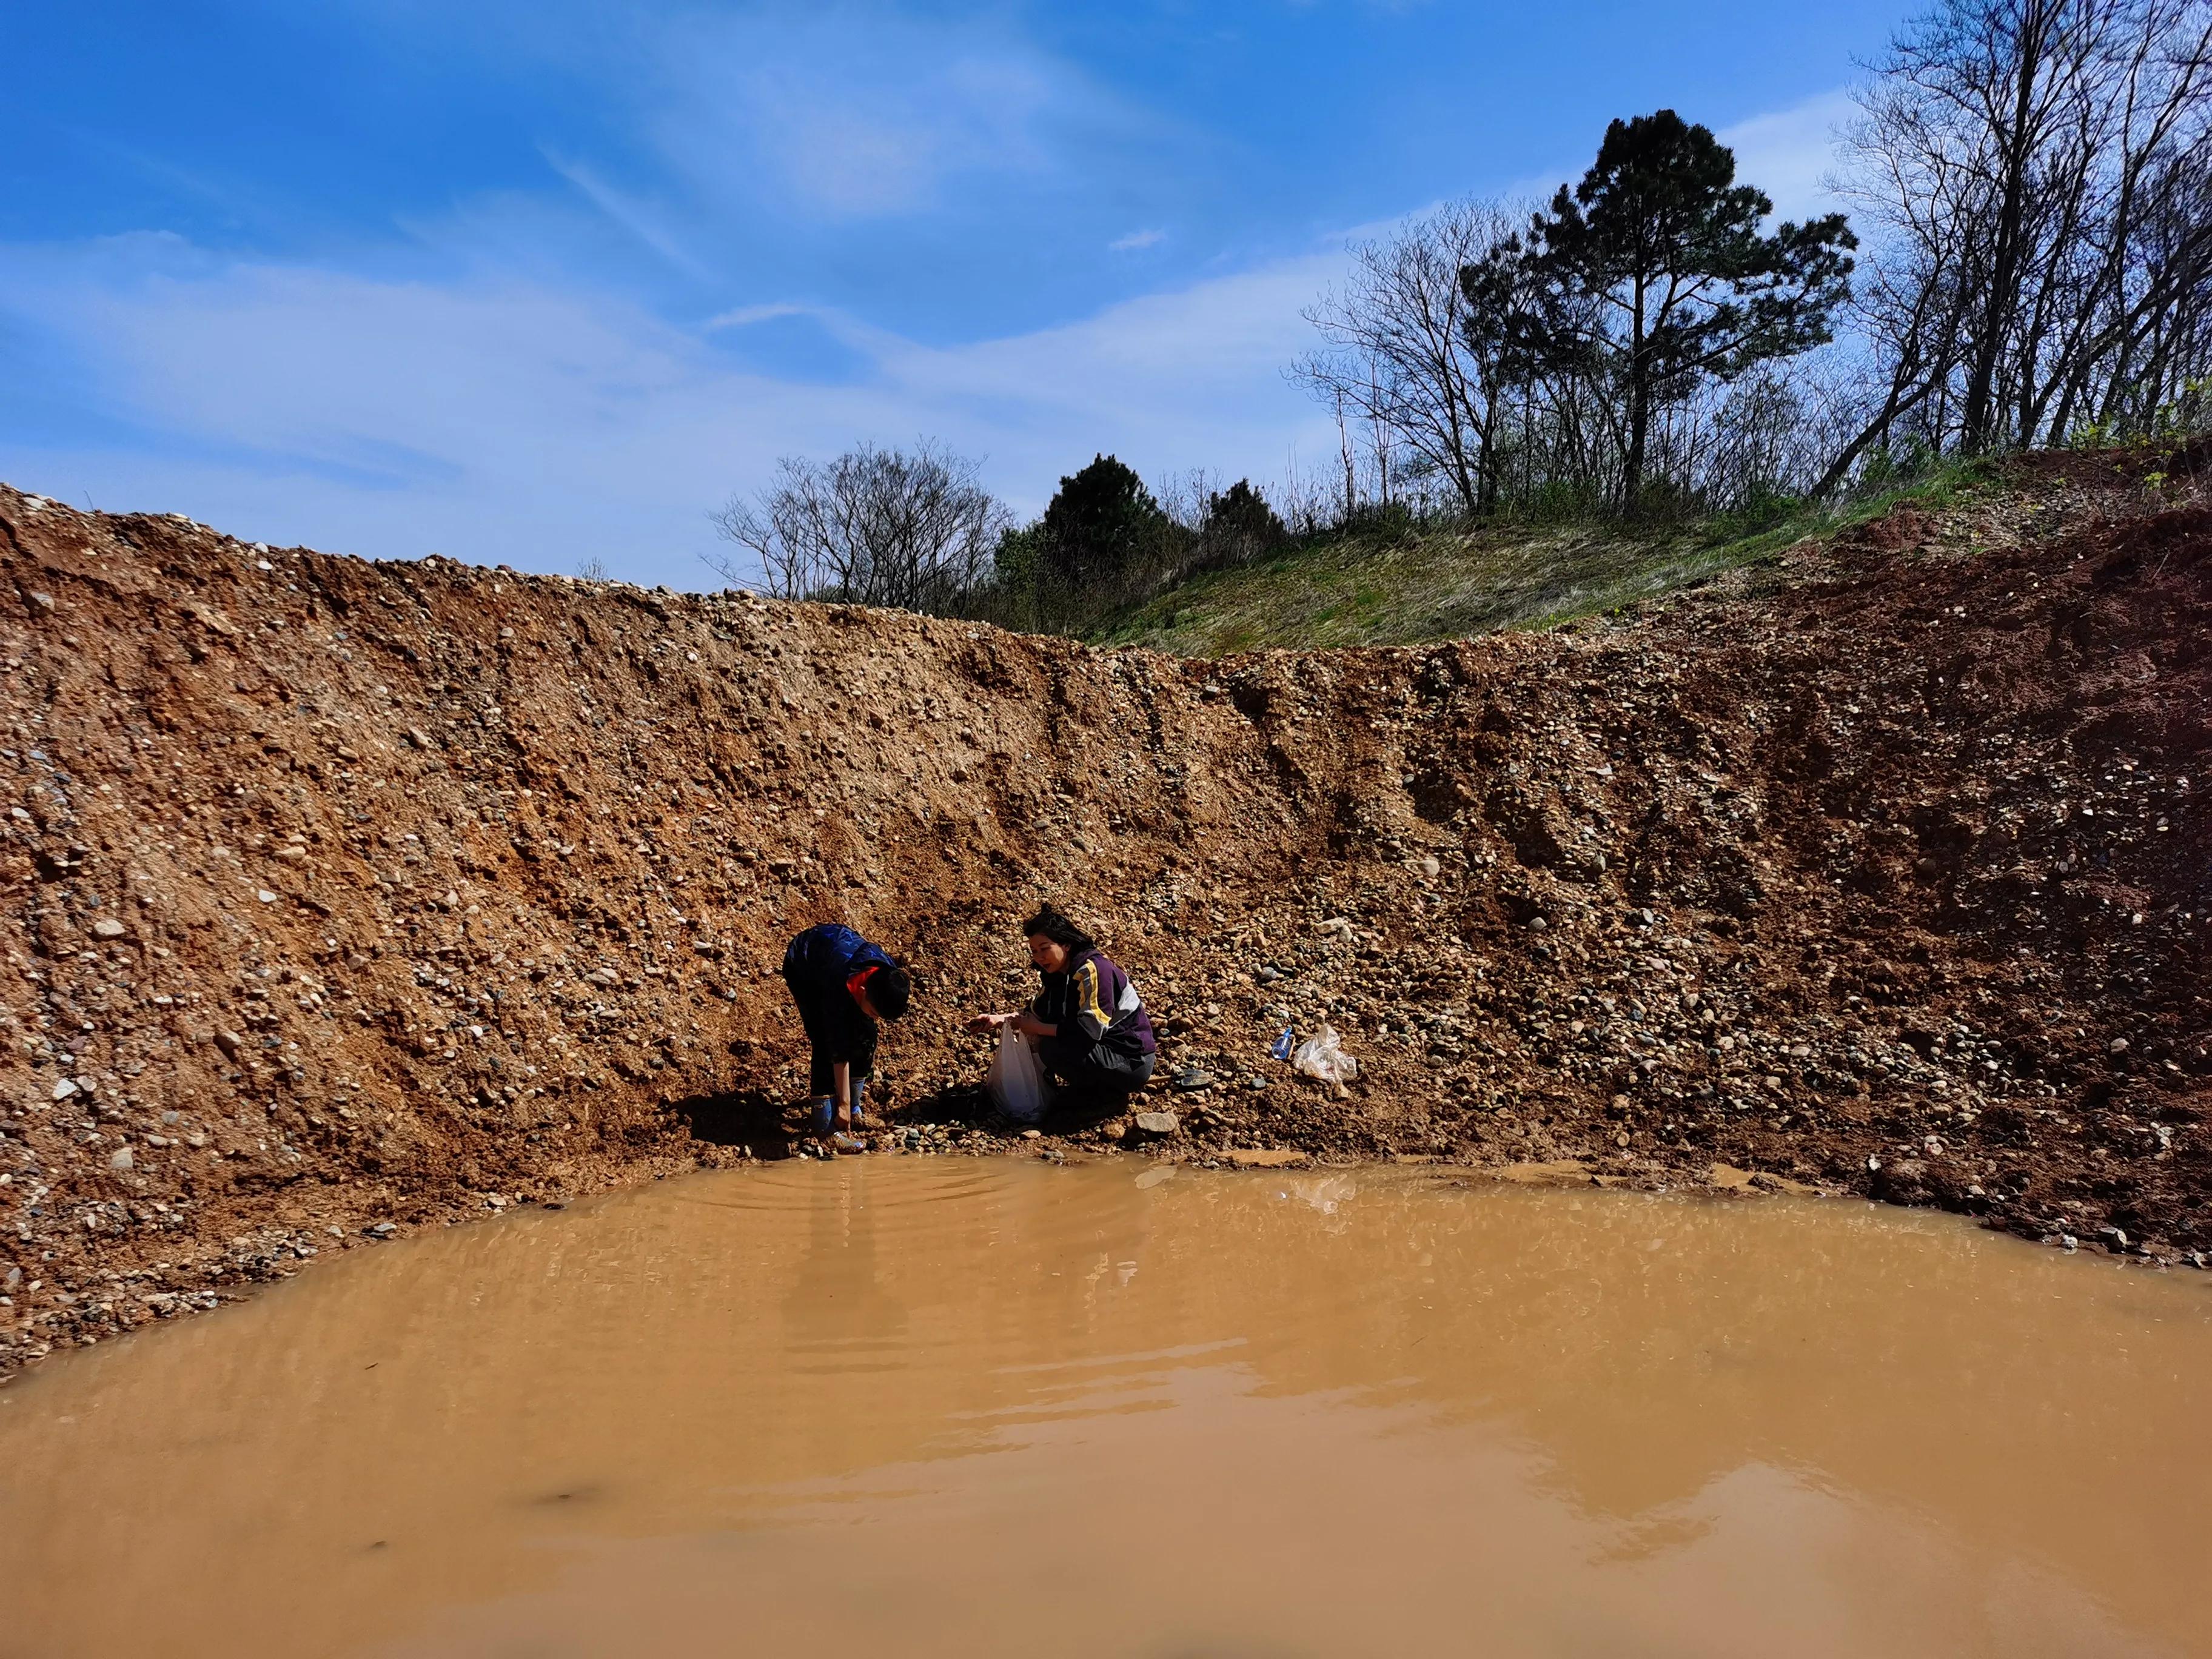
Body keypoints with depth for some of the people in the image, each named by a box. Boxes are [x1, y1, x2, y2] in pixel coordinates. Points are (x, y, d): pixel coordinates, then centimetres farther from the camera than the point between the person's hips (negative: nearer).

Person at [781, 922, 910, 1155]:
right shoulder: (841, 987, -42)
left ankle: (854, 1106, 13)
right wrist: (843, 1103, -27)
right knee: (826, 1045, -20)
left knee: (865, 1036, -5)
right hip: (803, 967, -6)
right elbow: (839, 1050, -33)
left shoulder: (888, 976, -28)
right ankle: (827, 1129, -16)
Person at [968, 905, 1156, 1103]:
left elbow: (1090, 1029, -29)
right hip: (1104, 1046, 9)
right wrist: (999, 1019, -3)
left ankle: (1111, 1089, -4)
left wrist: (1038, 1028, -20)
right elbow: (1036, 1012, 12)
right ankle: (1094, 1083, 9)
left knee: (1052, 1048, -23)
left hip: (1134, 1062, -9)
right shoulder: (1059, 972, 4)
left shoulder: (1093, 970, -22)